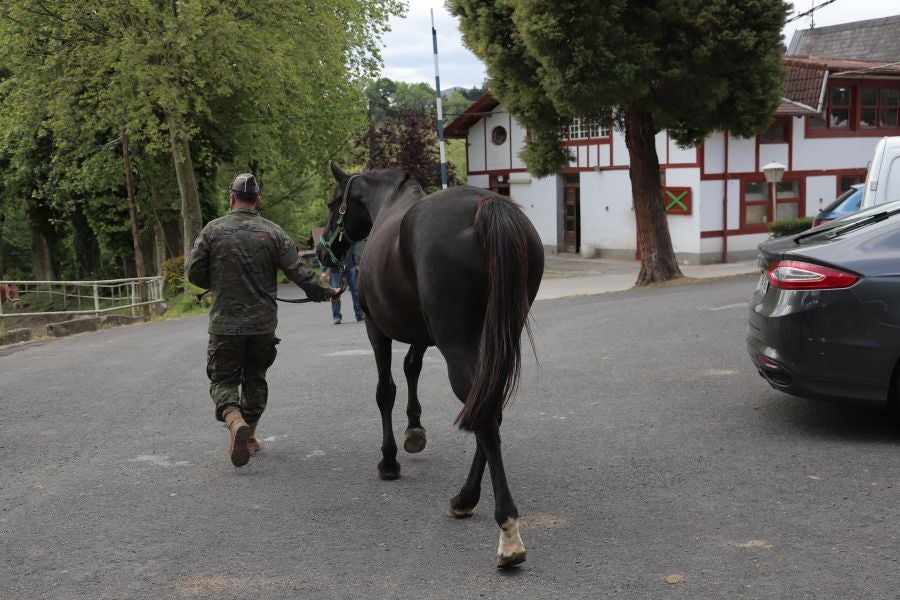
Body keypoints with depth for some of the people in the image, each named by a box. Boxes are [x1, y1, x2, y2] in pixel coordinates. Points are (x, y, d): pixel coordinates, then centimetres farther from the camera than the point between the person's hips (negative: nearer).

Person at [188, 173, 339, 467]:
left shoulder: (213, 230, -5)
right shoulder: (272, 232, -3)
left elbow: (194, 273, -2)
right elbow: (299, 272, -5)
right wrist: (325, 292, 10)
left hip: (225, 323, -2)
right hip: (263, 322, 2)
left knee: (223, 379, 6)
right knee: (255, 378, 18)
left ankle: (235, 421, -21)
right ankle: (249, 436, 25)